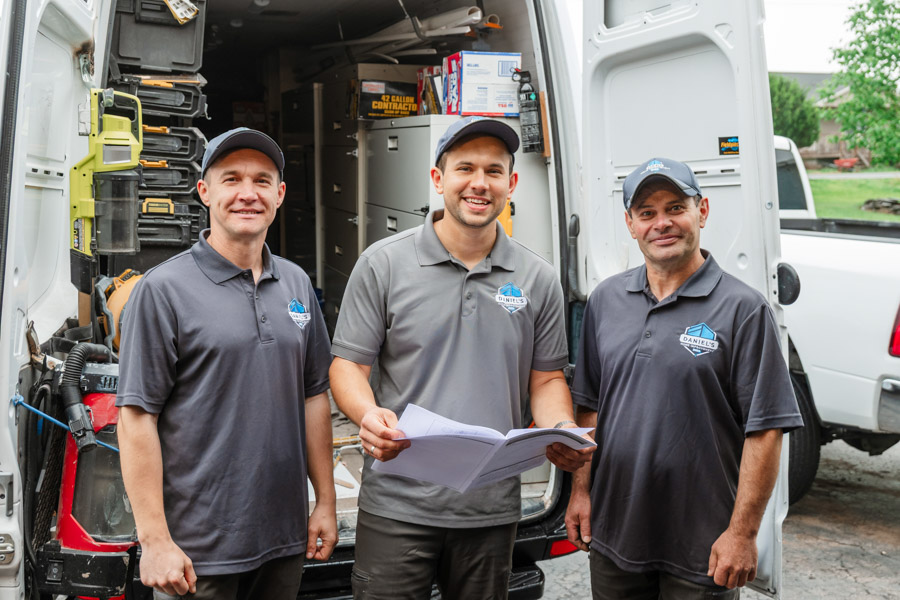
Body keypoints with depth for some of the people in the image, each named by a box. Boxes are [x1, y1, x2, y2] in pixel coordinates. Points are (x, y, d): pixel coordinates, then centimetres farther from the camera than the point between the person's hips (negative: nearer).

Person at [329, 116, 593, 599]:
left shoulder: (538, 279, 6)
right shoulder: (383, 264, -2)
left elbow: (546, 379, 10)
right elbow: (348, 365, -2)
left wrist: (564, 434, -10)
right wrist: (368, 415, -22)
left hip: (493, 508, 3)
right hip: (397, 505, -2)